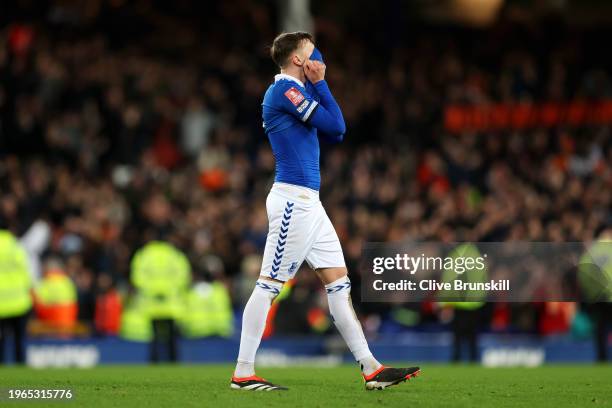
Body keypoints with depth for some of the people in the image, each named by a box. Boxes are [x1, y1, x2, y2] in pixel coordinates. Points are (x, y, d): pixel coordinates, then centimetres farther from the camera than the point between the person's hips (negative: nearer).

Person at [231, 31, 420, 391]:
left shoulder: (295, 92, 19)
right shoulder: (284, 89, -11)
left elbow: (334, 133, 19)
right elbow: (336, 127, -14)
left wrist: (317, 85, 12)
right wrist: (319, 84, -3)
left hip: (309, 201, 10)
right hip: (293, 200, -10)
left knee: (339, 283, 7)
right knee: (269, 285, -7)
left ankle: (371, 368, 8)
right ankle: (243, 373, -5)